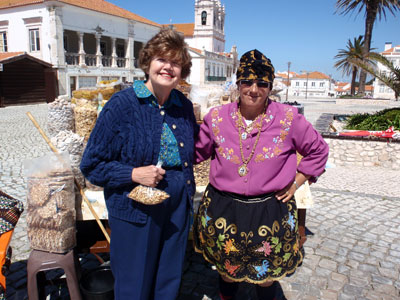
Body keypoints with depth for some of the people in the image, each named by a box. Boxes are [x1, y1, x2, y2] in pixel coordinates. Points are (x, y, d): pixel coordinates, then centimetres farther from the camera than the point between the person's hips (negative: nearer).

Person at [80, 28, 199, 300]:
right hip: (135, 212, -4)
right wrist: (133, 174, -20)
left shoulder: (184, 106, 2)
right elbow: (91, 165, -9)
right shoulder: (122, 104, -12)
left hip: (177, 209, 5)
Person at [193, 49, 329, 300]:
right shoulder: (217, 117, -4)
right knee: (226, 270, 21)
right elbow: (198, 152, 9)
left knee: (266, 276, 18)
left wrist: (295, 183, 1)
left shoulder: (289, 118, -7)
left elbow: (318, 150, 6)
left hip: (270, 212, -1)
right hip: (222, 211, 1)